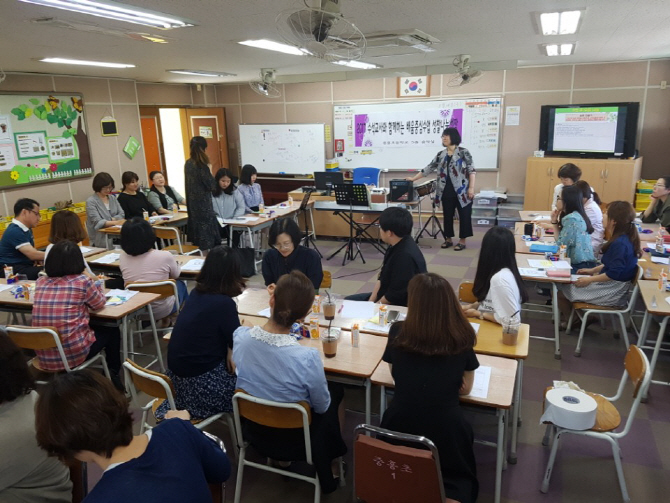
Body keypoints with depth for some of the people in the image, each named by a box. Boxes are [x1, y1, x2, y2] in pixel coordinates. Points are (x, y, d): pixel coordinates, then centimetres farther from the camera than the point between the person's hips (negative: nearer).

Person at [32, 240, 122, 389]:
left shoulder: (40, 282, 3)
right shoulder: (82, 282, -11)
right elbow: (99, 304, 6)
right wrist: (97, 286, 25)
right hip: (72, 353, -5)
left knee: (95, 326, 30)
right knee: (111, 330, 22)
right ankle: (112, 375, 34)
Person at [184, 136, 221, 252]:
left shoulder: (188, 163, 5)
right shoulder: (201, 165, -18)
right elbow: (211, 186, -15)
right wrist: (209, 171, -3)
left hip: (193, 203, 8)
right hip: (203, 204, -8)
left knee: (197, 230, 16)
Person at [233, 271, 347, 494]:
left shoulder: (240, 336, -23)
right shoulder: (307, 357, -36)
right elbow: (322, 407, -15)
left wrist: (276, 302, 1)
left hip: (255, 432, 5)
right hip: (295, 440, -4)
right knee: (337, 391, 23)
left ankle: (280, 459, 37)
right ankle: (326, 473, 40)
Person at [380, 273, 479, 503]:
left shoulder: (398, 332, -7)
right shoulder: (462, 338, -9)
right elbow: (465, 389, 6)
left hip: (399, 425, 2)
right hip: (445, 429, -2)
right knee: (458, 479, 26)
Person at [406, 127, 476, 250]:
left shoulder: (463, 152, -4)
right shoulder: (440, 155, 10)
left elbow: (471, 170, -6)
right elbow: (428, 169, 12)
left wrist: (471, 188, -13)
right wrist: (413, 178, 8)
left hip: (462, 192, -5)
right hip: (447, 192, 5)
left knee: (464, 216, 2)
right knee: (447, 216, 11)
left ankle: (462, 240, 12)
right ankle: (448, 239, 23)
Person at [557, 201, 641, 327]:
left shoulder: (620, 243, -27)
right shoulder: (625, 239, 4)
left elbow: (614, 274, -29)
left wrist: (590, 280, -20)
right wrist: (593, 270, 14)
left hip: (612, 293, -10)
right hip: (612, 286, 10)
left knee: (561, 292, -3)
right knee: (567, 283, 16)